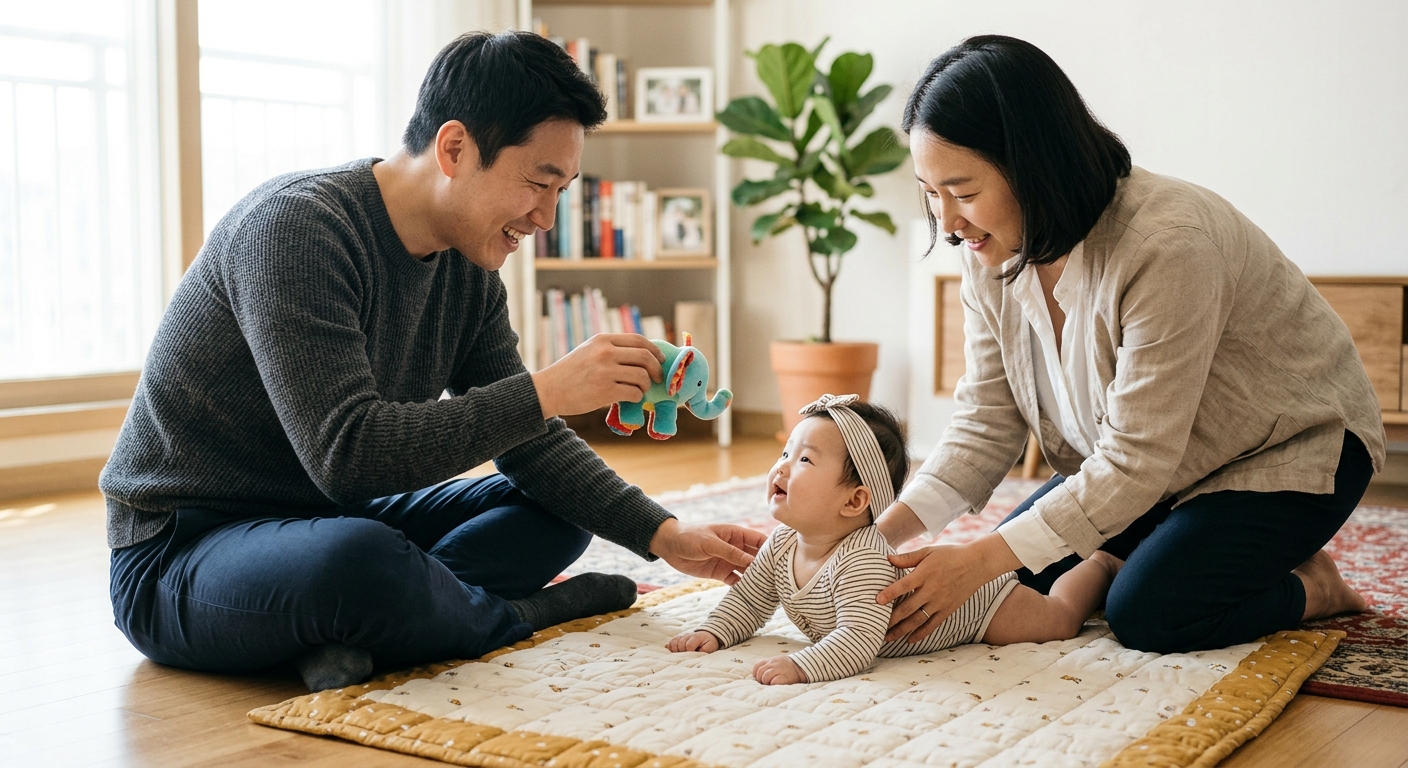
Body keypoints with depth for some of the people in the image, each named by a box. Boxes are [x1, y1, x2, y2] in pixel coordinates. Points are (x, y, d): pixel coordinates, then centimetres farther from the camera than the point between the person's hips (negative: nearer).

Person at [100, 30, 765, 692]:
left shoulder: (467, 266, 1)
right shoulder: (293, 227, -24)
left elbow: (529, 444, 4)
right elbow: (345, 453, -32)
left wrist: (664, 535, -7)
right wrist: (548, 391, -29)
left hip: (331, 520, 9)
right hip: (180, 554, -9)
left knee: (557, 513, 4)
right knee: (360, 561, -40)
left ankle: (352, 632, -17)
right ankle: (514, 615, -9)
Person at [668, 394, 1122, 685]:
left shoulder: (862, 560, -43)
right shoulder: (782, 544, -19)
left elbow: (859, 641, -52)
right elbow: (749, 599, -6)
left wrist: (799, 666, -62)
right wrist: (713, 632, -22)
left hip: (977, 594, -7)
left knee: (1060, 618, 16)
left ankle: (1101, 565, 40)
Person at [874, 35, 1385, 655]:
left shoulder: (1166, 244, -37)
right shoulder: (992, 255, -13)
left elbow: (1136, 463, -34)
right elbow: (986, 424, -9)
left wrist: (978, 562, -36)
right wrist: (882, 534, -24)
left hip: (1291, 448, -7)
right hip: (1139, 459, 7)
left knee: (1144, 614, -24)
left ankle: (1313, 587, 4)